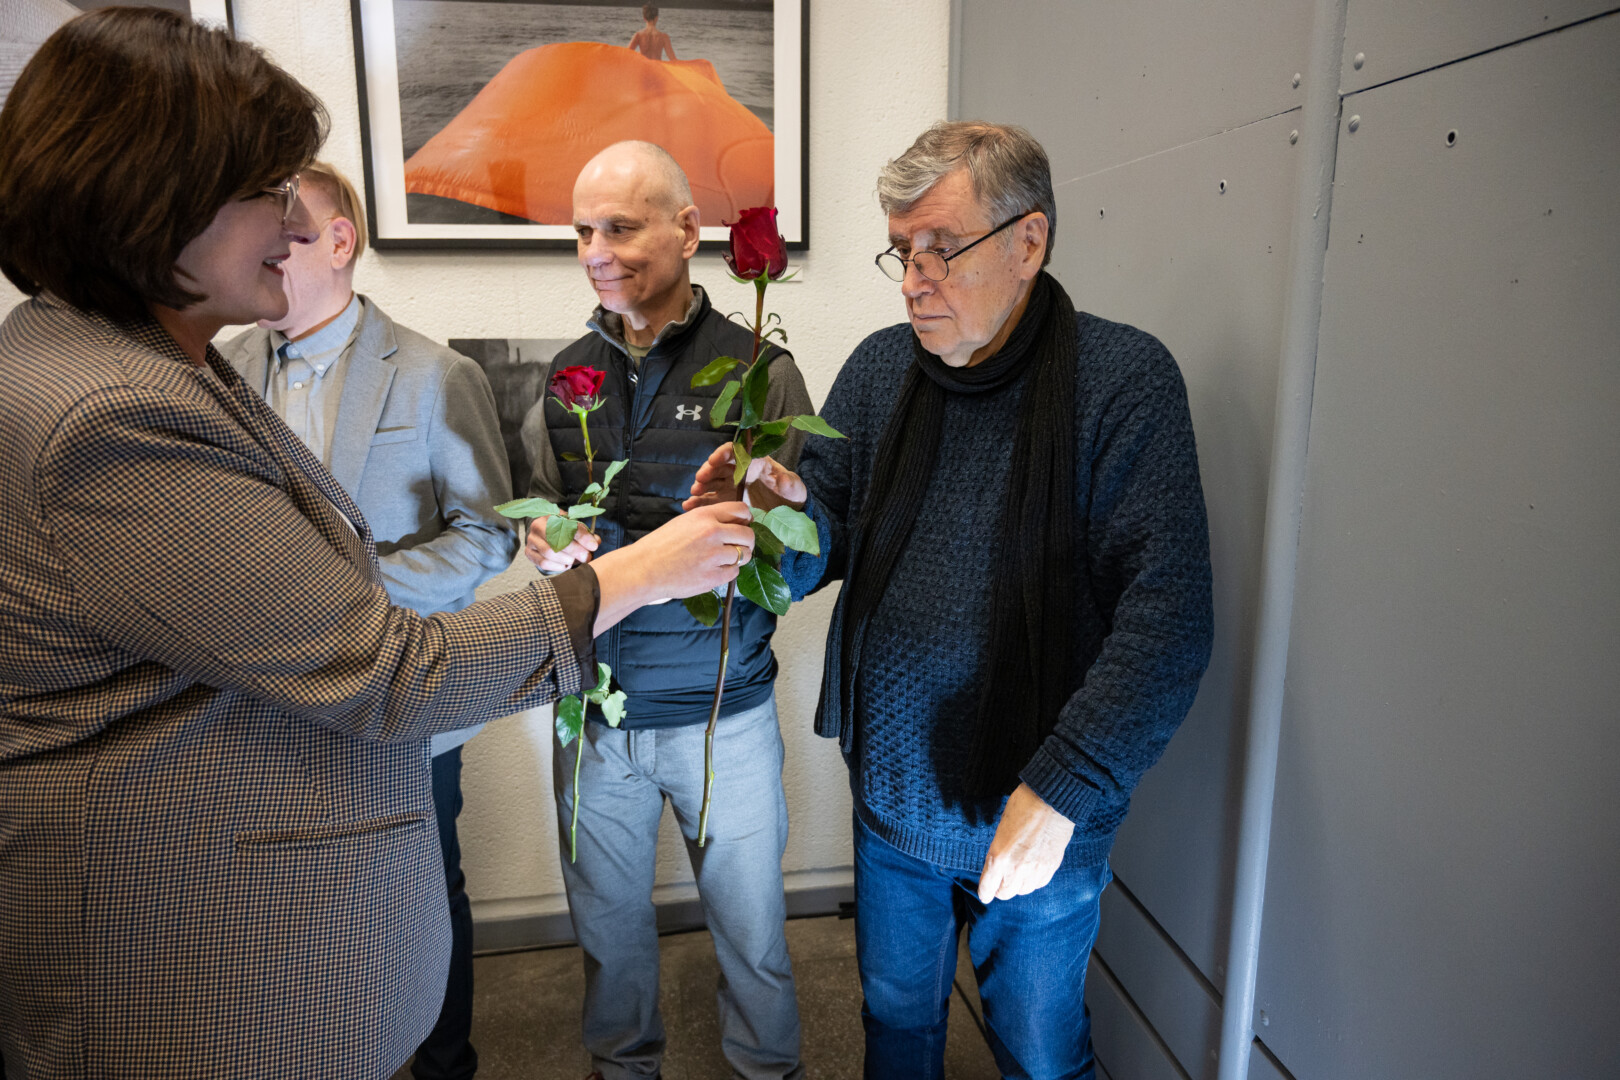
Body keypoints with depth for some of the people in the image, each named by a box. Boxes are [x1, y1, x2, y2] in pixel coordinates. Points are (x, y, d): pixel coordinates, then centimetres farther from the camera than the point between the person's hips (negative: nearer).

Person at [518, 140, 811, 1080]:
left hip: (723, 711, -3)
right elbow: (543, 524, 10)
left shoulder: (762, 372, -8)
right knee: (609, 916, 21)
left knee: (751, 920, 14)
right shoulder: (564, 378, 4)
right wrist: (552, 545, -13)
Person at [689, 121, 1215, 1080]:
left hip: (1040, 817, -3)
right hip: (892, 793, 4)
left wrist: (1064, 789, -24)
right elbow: (819, 553, 0)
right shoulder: (880, 369, -1)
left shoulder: (1124, 379, -15)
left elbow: (1167, 614, -20)